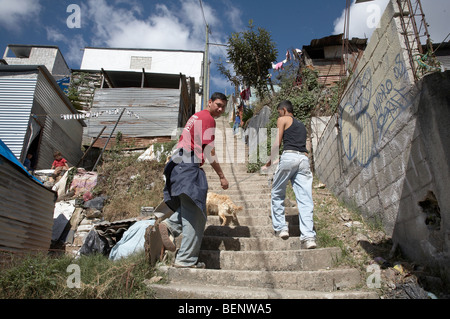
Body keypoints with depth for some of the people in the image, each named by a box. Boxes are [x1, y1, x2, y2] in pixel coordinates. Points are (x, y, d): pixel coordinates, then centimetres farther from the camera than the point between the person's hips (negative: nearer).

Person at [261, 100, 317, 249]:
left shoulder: (283, 120, 13)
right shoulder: (301, 125, 31)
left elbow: (277, 144, 4)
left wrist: (268, 164, 9)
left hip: (289, 156, -5)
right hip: (304, 158, 5)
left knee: (277, 194, 10)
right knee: (305, 200, -2)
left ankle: (280, 228, 9)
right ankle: (308, 236, -10)